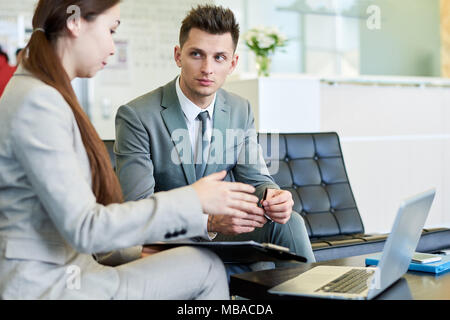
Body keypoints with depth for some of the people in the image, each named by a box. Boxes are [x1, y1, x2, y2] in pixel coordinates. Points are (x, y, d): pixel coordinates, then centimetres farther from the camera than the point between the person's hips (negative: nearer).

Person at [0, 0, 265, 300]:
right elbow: (85, 228, -23)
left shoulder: (47, 95, 12)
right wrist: (193, 201, -17)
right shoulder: (38, 101, -19)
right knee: (207, 267, -7)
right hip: (44, 288, -9)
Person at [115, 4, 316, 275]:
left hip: (221, 231, 5)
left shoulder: (241, 111, 3)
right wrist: (208, 221, -36)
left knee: (288, 221, -21)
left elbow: (255, 178, 4)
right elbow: (138, 208, -21)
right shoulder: (136, 117, -15)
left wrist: (273, 195, -22)